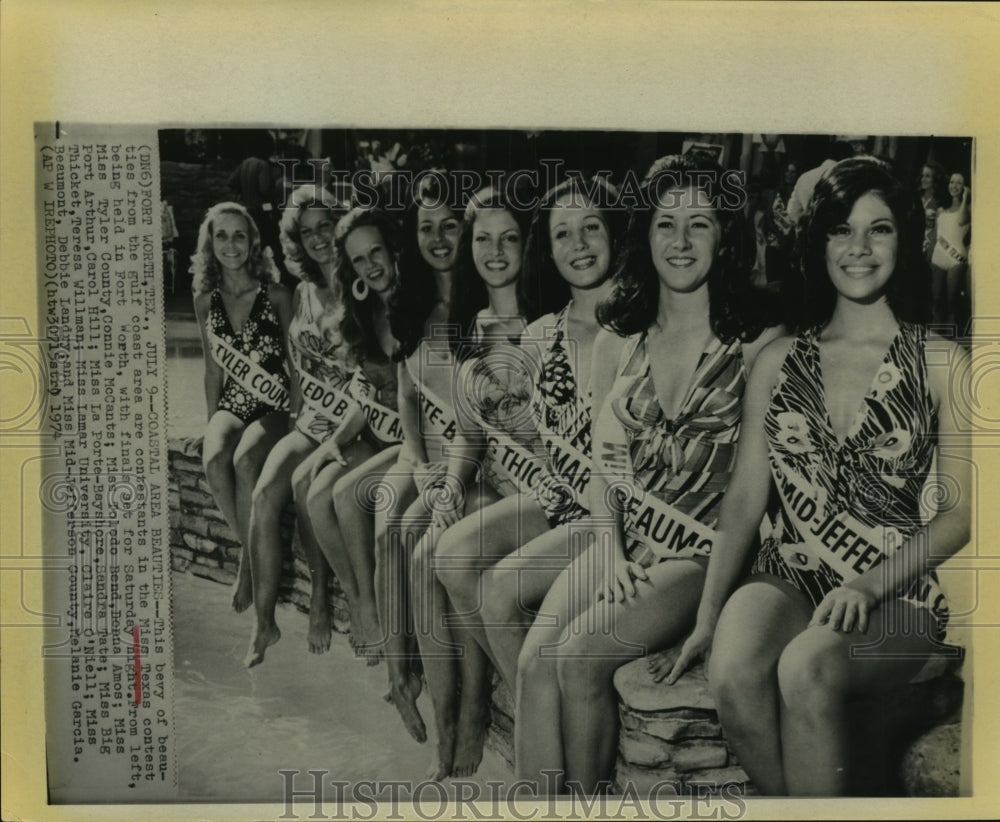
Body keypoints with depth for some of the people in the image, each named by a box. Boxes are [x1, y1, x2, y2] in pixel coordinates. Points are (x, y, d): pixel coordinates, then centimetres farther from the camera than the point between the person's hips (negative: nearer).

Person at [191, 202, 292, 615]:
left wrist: (296, 413, -8)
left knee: (244, 459, -32)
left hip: (275, 405, -3)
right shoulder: (206, 300, 8)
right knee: (213, 459, -29)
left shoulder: (276, 295, -4)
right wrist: (213, 421, 7)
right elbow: (213, 367, 13)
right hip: (231, 403, 3)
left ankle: (250, 561, -14)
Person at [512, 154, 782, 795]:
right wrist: (610, 549, -4)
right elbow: (606, 463, 10)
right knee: (534, 658, -17)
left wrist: (708, 583, -12)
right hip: (622, 539, 5)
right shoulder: (617, 344, 11)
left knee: (578, 656, -21)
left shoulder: (759, 342, -3)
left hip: (703, 552, -4)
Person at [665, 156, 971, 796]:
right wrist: (707, 614, -2)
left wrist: (867, 585, -14)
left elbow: (959, 514, 1)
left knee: (807, 665, -33)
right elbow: (745, 498, 7)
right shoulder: (778, 361, 11)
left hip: (898, 594, -2)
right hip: (789, 578, 2)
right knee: (733, 673, -29)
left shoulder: (942, 364, 3)